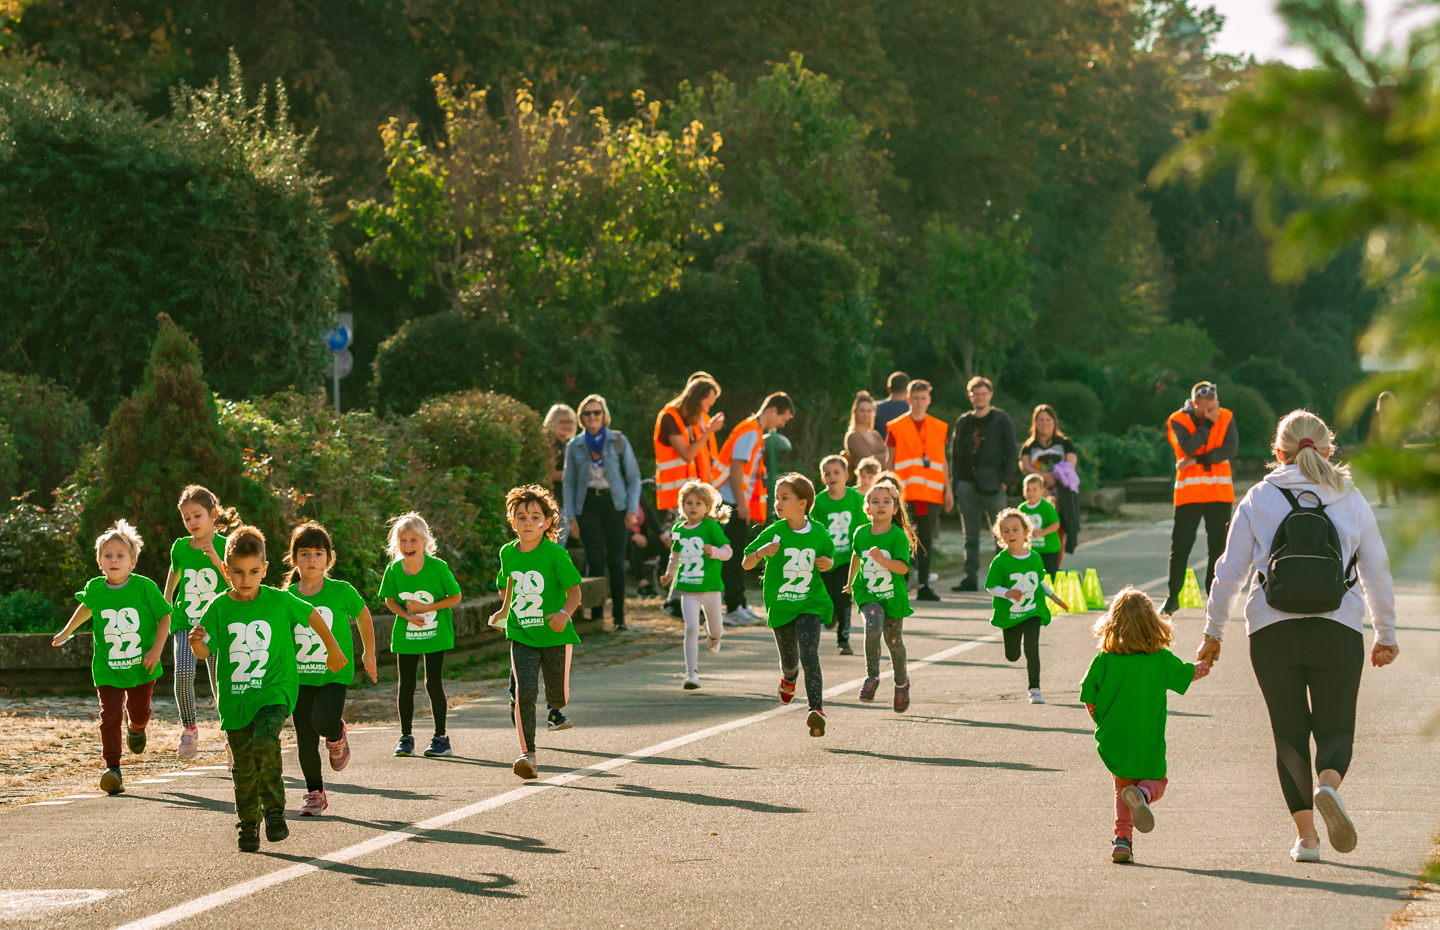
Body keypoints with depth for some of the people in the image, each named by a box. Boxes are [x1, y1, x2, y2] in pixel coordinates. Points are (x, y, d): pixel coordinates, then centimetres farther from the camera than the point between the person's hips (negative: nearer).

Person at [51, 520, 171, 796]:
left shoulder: (144, 587, -13)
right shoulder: (94, 588, -4)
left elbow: (165, 617, -3)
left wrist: (157, 649, -11)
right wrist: (66, 631, 31)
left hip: (142, 666, 0)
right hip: (108, 668, 1)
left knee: (139, 711, 15)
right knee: (110, 715, -13)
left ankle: (136, 729, 53)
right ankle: (112, 768, -6)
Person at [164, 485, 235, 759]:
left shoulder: (225, 546, -5)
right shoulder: (180, 547, 4)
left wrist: (217, 560, -24)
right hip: (185, 622, 2)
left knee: (221, 685, -1)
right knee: (183, 672, -21)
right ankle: (189, 730, -5)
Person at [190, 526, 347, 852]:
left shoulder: (279, 601, -4)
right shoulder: (219, 608, -1)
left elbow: (313, 616, 12)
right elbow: (205, 651, -2)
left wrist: (333, 650, 24)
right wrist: (196, 644, -26)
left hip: (274, 691, -2)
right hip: (235, 698, 2)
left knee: (264, 742, -27)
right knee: (244, 767, 5)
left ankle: (274, 810, -10)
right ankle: (248, 824, 26)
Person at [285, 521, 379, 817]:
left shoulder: (341, 592, -6)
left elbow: (363, 617, 12)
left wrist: (369, 654, 20)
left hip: (334, 673, -2)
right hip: (300, 676, 3)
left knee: (324, 723, -26)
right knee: (305, 740, 2)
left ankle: (338, 736, 11)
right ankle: (315, 793, 21)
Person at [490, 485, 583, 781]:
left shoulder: (555, 554, -11)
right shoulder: (508, 553, 4)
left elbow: (574, 591, -12)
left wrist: (565, 613, -30)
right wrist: (505, 611, 31)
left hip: (554, 635, -2)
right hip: (521, 634, 2)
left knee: (557, 698, 7)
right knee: (525, 693, -15)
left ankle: (557, 713, 47)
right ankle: (527, 755, -13)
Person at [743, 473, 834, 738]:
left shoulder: (819, 533, -2)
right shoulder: (773, 533, -7)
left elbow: (830, 557, 17)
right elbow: (746, 564, -5)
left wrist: (827, 563, -7)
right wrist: (760, 552, -26)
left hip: (810, 604, -1)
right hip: (780, 605, 1)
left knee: (809, 656, -19)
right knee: (789, 661, 14)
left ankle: (816, 709, -22)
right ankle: (788, 679, 51)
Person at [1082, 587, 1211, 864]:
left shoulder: (1103, 660, -6)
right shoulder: (1162, 660, -7)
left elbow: (1089, 700, -4)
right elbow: (1188, 674, 10)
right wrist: (1206, 664, 32)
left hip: (1112, 740, 2)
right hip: (1148, 744, -2)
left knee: (1122, 784, 21)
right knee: (1156, 779, 18)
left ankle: (1123, 838, 7)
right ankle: (1142, 794, -19)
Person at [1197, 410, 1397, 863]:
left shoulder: (1258, 499, 7)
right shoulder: (1351, 499, 9)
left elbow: (1229, 574, 7)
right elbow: (1377, 573, 12)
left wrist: (1213, 633, 17)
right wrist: (1386, 635, 22)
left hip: (1272, 630, 0)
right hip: (1338, 629, 0)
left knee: (1289, 732, 11)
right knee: (1335, 727, 7)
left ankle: (1306, 834, 3)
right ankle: (1329, 786, -25)